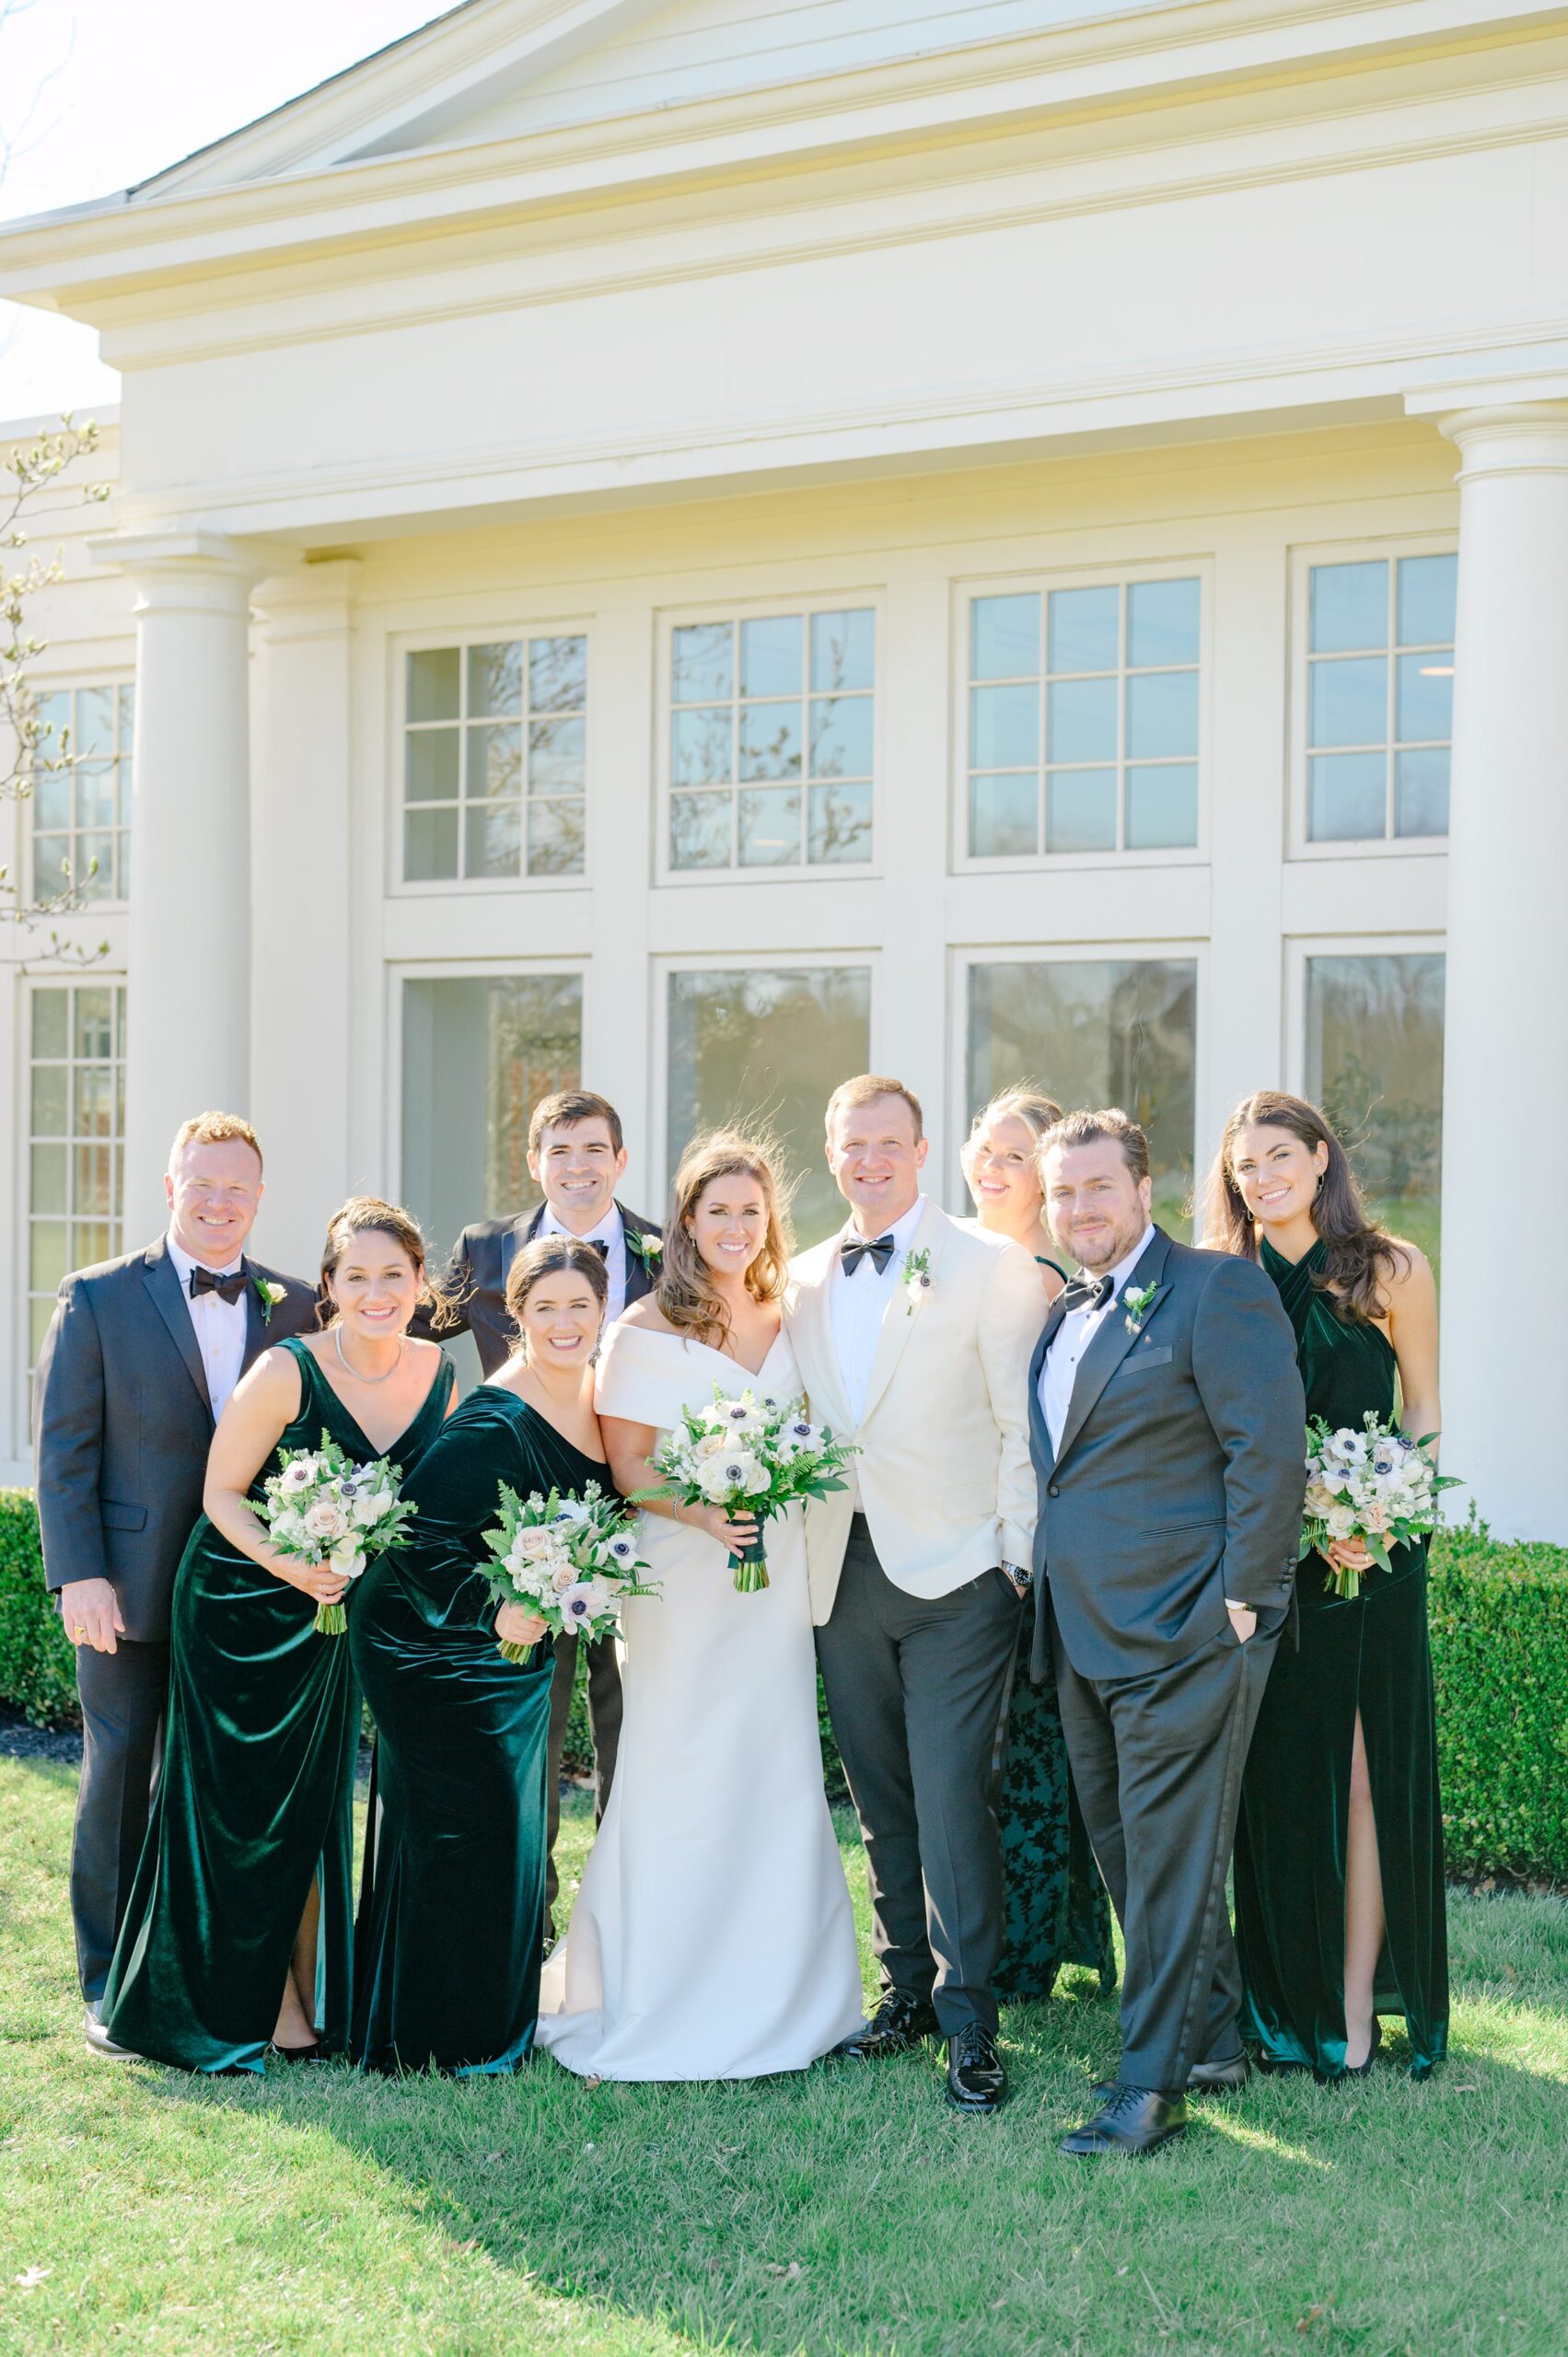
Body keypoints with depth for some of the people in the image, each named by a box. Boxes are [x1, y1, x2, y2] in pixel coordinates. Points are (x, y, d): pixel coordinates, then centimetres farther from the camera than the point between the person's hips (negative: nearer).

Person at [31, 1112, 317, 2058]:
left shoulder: (299, 1308, 4)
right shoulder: (99, 1298, -2)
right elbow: (62, 1448, -3)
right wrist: (79, 1576, -11)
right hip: (130, 1590, -2)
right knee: (119, 1782, 6)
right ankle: (110, 1983, 18)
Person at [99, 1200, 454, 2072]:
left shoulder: (440, 1375, -5)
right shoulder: (287, 1371, -20)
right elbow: (222, 1492, -13)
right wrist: (287, 1565, -27)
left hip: (335, 1613, 4)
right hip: (236, 1603, -4)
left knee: (312, 1803, 12)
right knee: (237, 1806, 3)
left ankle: (299, 2002, 24)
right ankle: (232, 2005, 16)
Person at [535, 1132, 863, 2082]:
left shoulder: (789, 1319, 11)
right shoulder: (647, 1328, -4)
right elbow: (629, 1466, -7)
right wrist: (704, 1513, -21)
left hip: (776, 1575, 5)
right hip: (682, 1577, -4)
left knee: (780, 1773, 6)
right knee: (679, 1779, -2)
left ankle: (777, 1996, 19)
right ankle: (664, 1997, 10)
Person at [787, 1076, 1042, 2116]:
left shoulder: (989, 1266, -4)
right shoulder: (805, 1279, 11)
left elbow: (1025, 1424, -5)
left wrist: (1017, 1560, -9)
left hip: (955, 1572, -5)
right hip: (842, 1573, 5)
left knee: (952, 1800, -7)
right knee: (882, 1803, 13)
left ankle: (969, 2020, 3)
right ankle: (909, 1988, 25)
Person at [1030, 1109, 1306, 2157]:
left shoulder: (1218, 1287, -9)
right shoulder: (1066, 1313, 16)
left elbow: (1268, 1448, -15)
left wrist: (1241, 1598, -16)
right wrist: (1043, 1578, 15)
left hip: (1184, 1631, -8)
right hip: (1087, 1636, 9)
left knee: (1171, 1857, -3)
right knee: (1126, 1851, 15)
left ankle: (1153, 2083, 5)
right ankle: (1213, 2037, 28)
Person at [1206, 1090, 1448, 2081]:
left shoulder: (1392, 1271, 0)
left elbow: (1423, 1411, 4)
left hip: (1369, 1554, -2)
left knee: (1363, 1770, 0)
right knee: (1274, 1772, 5)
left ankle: (1356, 2004, 7)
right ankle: (1285, 2001, 16)